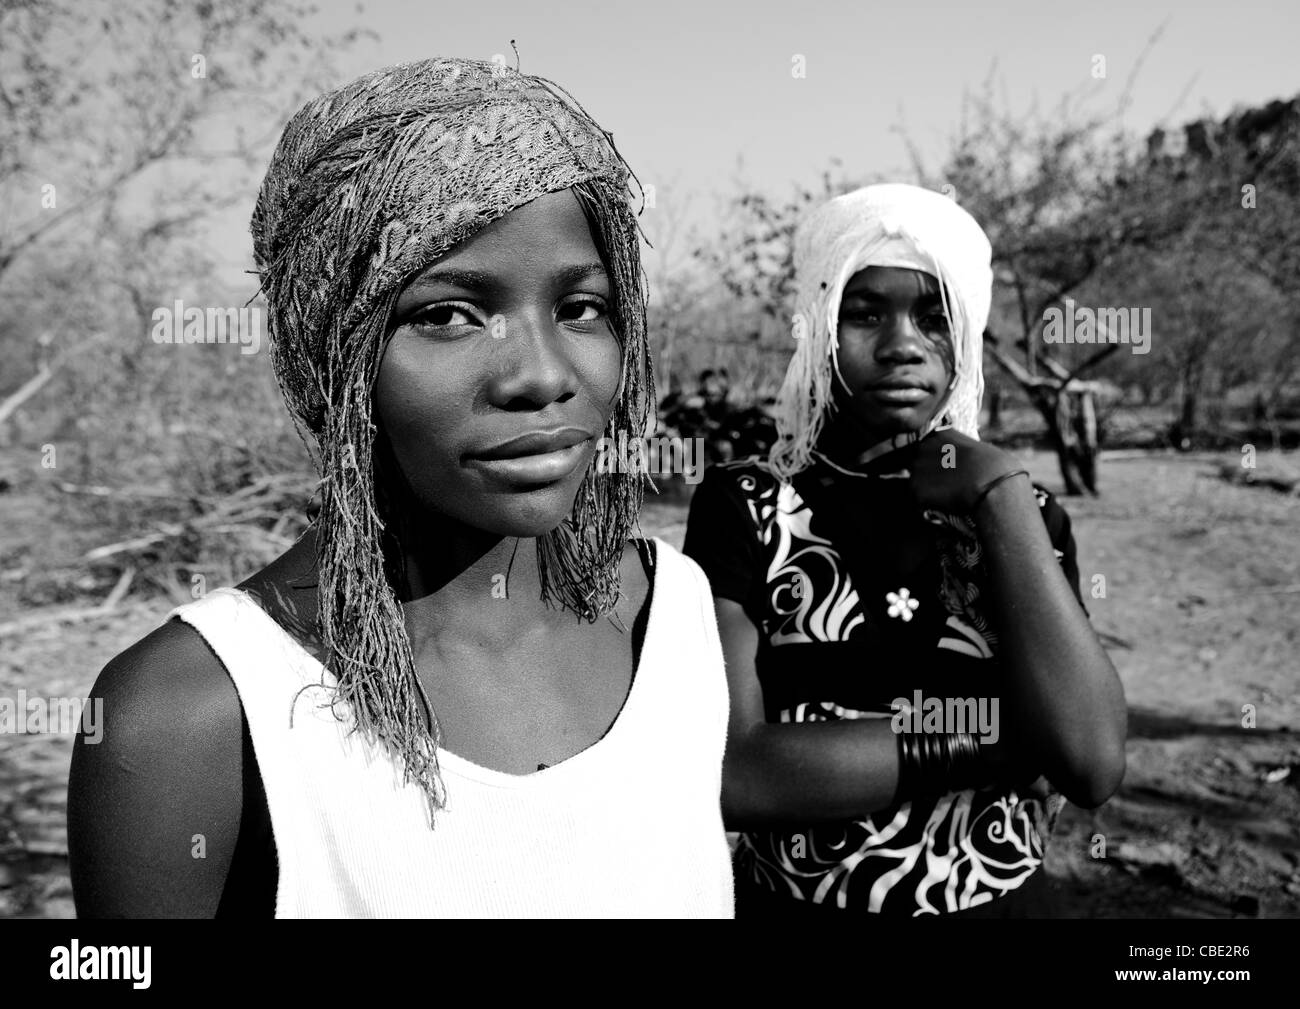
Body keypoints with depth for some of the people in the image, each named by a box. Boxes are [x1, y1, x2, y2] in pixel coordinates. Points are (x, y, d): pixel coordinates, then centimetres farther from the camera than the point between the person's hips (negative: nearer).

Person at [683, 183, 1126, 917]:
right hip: (790, 900, -2)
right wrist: (982, 740, -19)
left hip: (1001, 901, 2)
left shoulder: (1020, 512, -1)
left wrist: (1000, 497, -16)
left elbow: (1095, 765, -17)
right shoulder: (745, 506, -9)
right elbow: (725, 774, -21)